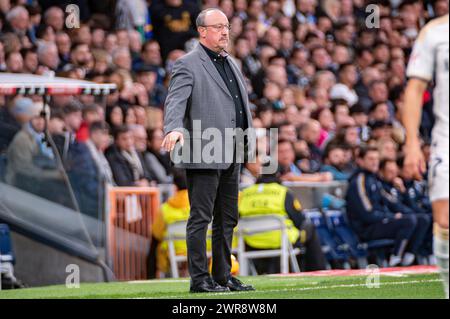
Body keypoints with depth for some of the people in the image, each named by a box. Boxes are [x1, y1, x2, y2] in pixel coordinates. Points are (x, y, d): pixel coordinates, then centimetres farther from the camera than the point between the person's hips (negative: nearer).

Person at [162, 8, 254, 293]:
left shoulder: (232, 64, 19)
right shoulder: (188, 65, -6)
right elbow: (176, 101, -19)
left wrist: (246, 141, 21)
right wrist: (174, 128, -37)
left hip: (231, 156, 8)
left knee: (228, 219, 12)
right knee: (201, 218, -5)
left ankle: (223, 276, 20)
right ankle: (199, 279, -1)